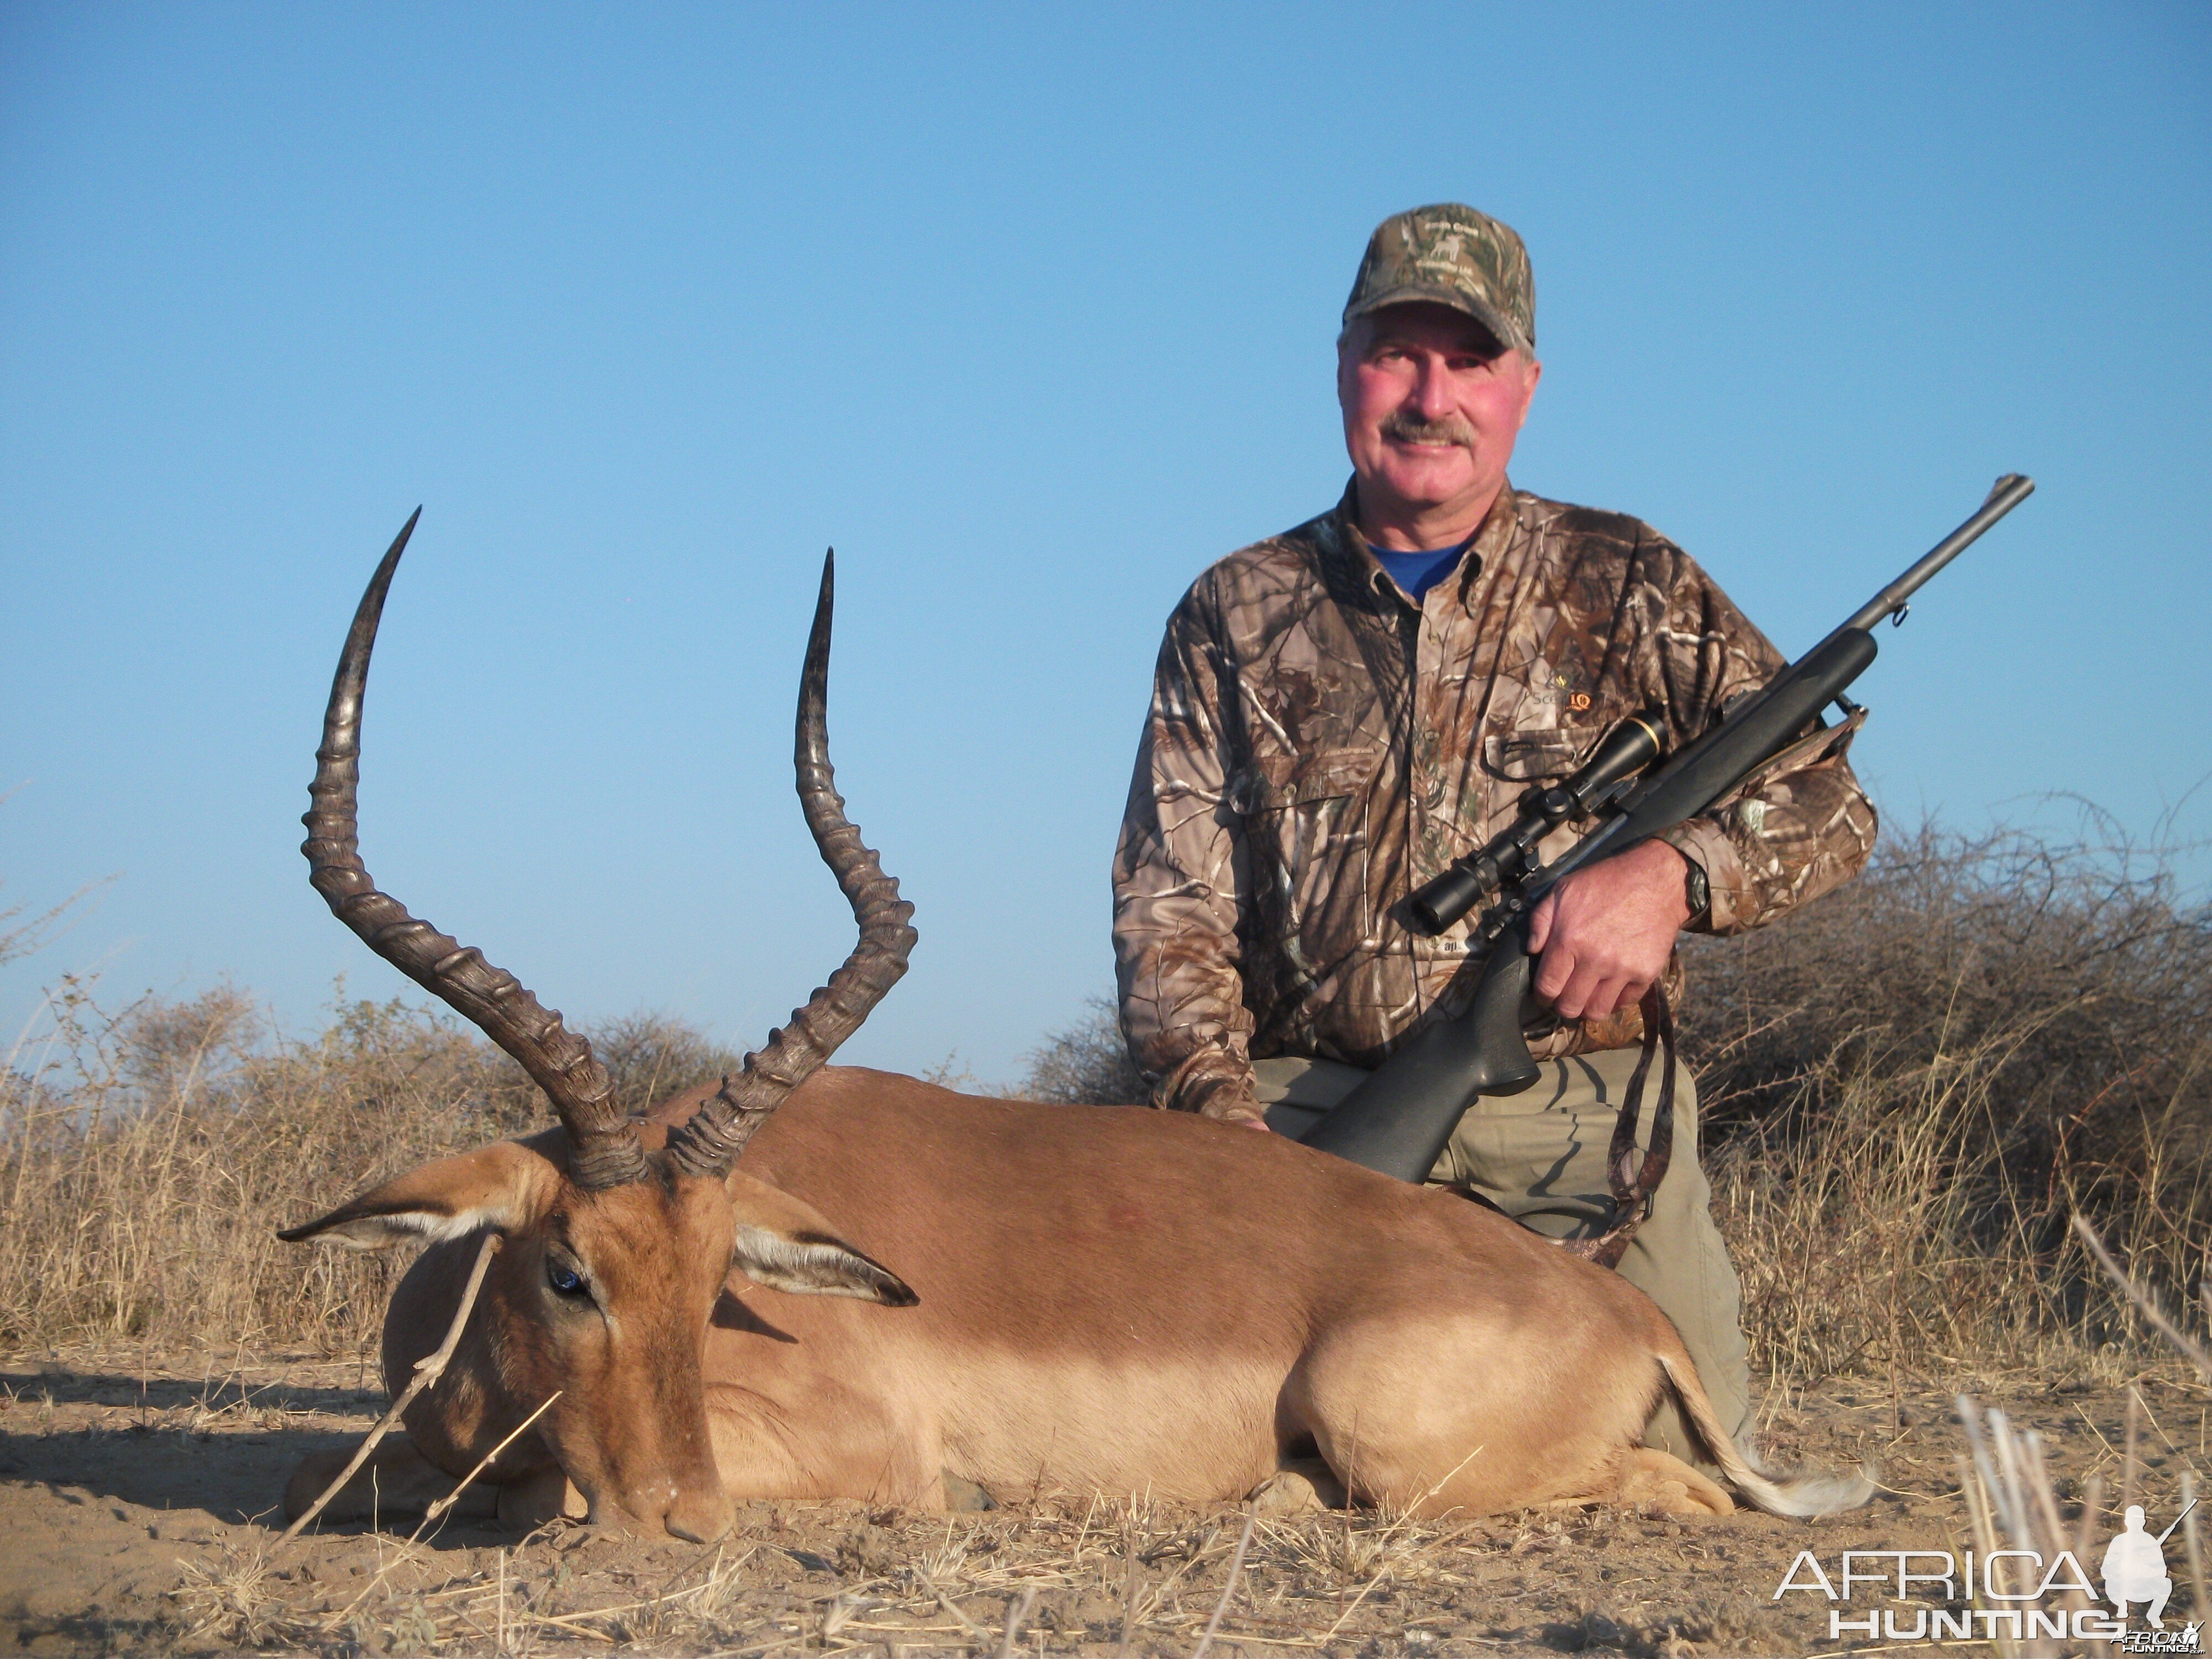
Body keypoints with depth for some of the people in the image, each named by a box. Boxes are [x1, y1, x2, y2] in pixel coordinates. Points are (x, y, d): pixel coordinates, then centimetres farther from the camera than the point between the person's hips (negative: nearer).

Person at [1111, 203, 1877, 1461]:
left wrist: (1673, 871, -14)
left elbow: (1825, 802, 8)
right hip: (1307, 1108, 0)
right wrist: (1220, 1104, -10)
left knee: (1676, 1441, -17)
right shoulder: (1237, 616, 14)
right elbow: (1169, 905, 9)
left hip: (1575, 1112, 0)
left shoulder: (1624, 586, 11)